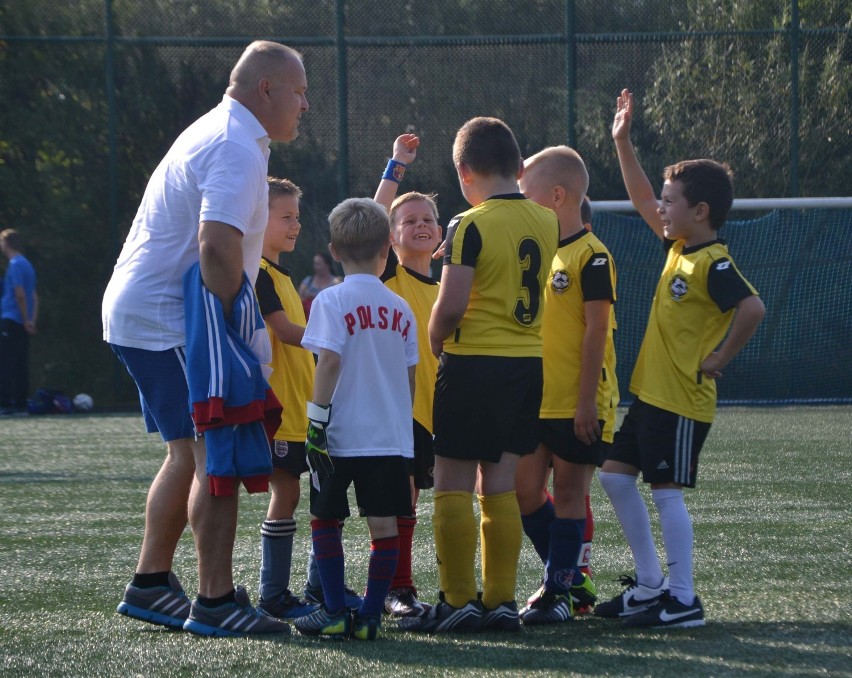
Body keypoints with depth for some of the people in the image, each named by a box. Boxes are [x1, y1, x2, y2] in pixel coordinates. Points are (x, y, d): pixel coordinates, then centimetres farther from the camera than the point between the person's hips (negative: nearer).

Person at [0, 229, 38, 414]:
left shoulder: (15, 265, -10)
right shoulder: (27, 264, 18)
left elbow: (20, 294, -16)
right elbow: (34, 296, 17)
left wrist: (26, 320, -11)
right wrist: (32, 321, 11)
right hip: (22, 323, 9)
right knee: (20, 366, 8)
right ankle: (20, 403, 7)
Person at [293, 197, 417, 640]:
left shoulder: (332, 301, -7)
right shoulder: (401, 308, 8)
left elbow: (329, 360, -16)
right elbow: (410, 375, 13)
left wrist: (316, 420, -13)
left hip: (340, 436, -3)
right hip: (391, 435, 4)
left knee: (324, 519, 9)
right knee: (384, 524, 3)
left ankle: (334, 612, 7)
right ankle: (370, 616, 3)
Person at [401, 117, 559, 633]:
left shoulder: (471, 226, -13)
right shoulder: (548, 223, 6)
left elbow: (451, 306, -17)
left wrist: (435, 343, 1)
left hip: (474, 363, -6)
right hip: (531, 362, 7)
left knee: (454, 486, 0)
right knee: (500, 484, 11)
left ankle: (459, 602, 0)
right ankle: (502, 600, 10)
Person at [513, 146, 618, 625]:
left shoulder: (590, 255, -11)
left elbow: (596, 331, -15)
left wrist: (587, 400, -19)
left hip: (578, 404, -8)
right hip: (537, 400, 8)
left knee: (569, 493, -1)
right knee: (527, 492, 7)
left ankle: (559, 592, 5)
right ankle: (572, 579, 20)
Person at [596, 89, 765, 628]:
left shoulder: (714, 263, -18)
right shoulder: (679, 247, 9)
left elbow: (752, 308, -32)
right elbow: (642, 200, 21)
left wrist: (721, 358, -21)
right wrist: (623, 142, 18)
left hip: (683, 399, -10)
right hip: (653, 392, 10)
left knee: (667, 490, -7)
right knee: (616, 474, 14)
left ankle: (683, 600, -1)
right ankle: (651, 583, 19)